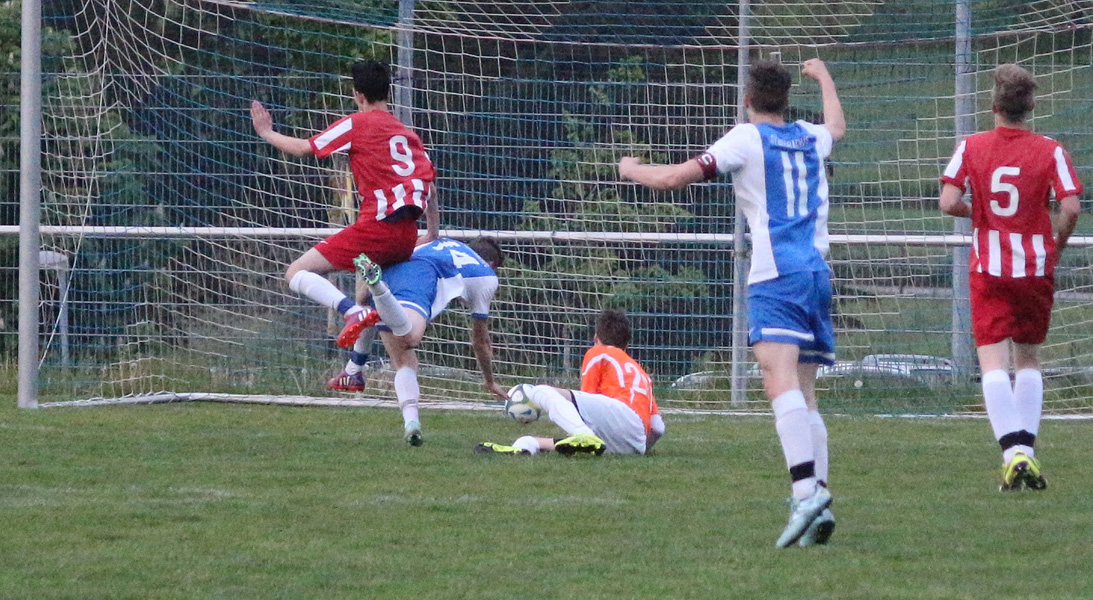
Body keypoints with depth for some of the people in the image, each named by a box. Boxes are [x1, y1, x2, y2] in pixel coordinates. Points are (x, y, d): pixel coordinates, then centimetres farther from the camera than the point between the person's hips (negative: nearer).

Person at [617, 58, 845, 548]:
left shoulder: (746, 140, -1)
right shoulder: (811, 138, 17)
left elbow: (673, 178, -3)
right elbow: (837, 125, 44)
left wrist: (632, 169, 18)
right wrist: (823, 76, 63)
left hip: (775, 274, -7)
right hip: (818, 273, 7)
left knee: (780, 382, -21)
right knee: (804, 395, 10)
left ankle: (806, 489, -40)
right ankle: (819, 500, 0)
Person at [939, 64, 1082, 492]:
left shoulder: (971, 148, -3)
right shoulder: (1050, 152, -4)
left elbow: (948, 202, -11)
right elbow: (1071, 208, -12)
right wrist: (1055, 247, 6)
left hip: (989, 269, -1)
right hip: (1036, 267, 1)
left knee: (993, 361, -4)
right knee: (1029, 359, 17)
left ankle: (1014, 451, -22)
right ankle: (1026, 449, 10)